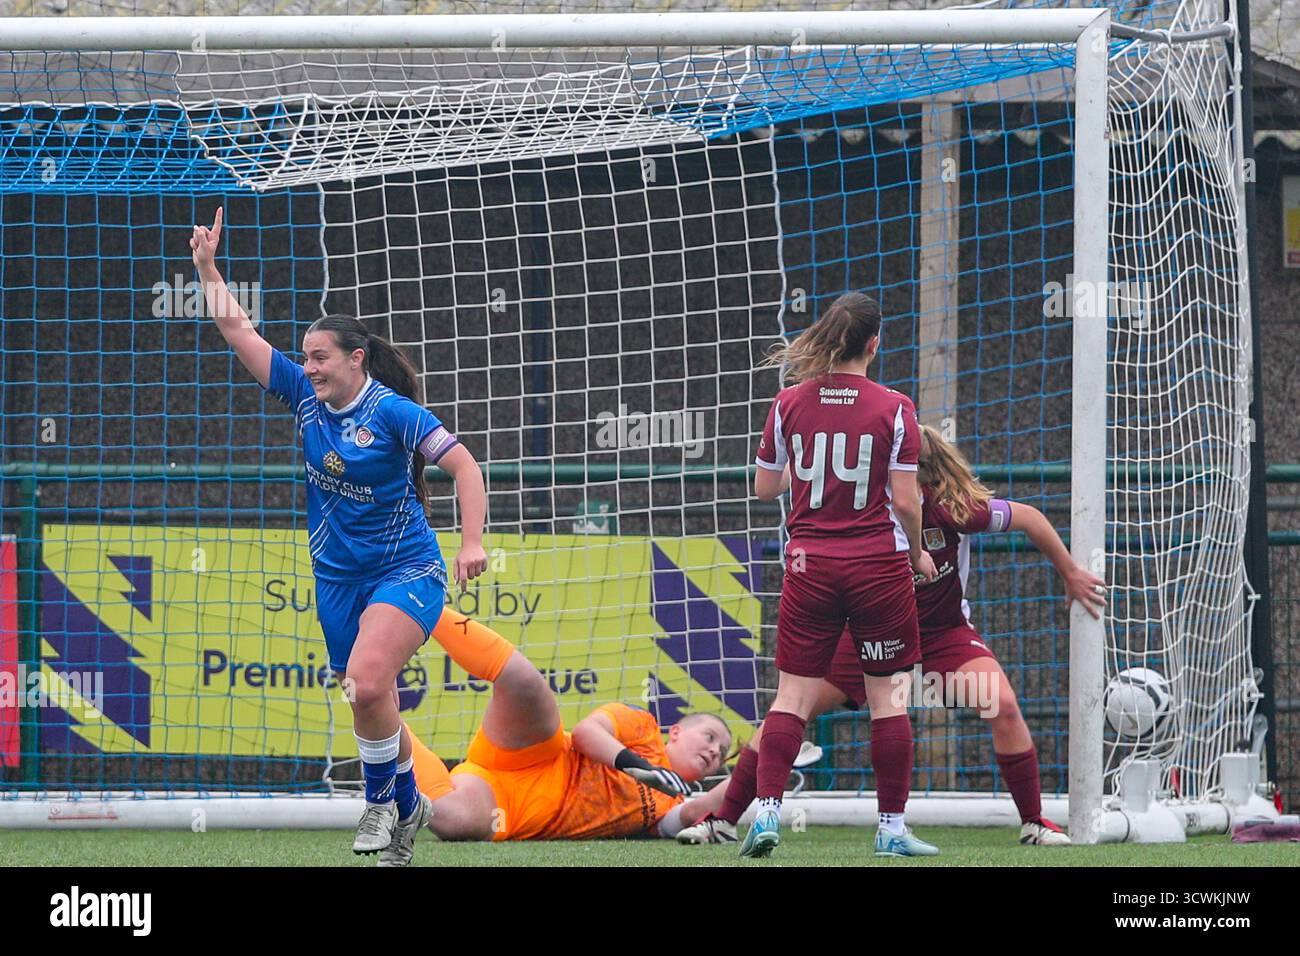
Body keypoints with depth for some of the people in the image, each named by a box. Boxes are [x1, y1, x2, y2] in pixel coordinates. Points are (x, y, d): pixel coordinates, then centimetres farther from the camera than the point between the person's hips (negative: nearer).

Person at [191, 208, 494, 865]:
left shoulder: (393, 412, -14)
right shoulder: (305, 394, 2)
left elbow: (463, 465, -14)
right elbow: (238, 330, 5)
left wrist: (473, 541, -23)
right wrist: (207, 267, -2)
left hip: (406, 570, -6)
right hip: (337, 575, 6)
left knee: (366, 683, -25)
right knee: (371, 699, 11)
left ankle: (382, 799, -6)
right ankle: (407, 805, 28)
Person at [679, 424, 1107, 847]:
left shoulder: (955, 509, -27)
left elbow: (1029, 518, -12)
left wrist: (1071, 574, -3)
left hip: (944, 631, -1)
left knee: (1003, 707, -25)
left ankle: (1034, 823, -6)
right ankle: (722, 820, 2)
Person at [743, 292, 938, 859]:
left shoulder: (790, 404, 0)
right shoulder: (892, 409, -8)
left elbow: (764, 488, 8)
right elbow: (905, 500, -8)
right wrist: (917, 554, 9)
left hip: (810, 567, 2)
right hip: (879, 567, -2)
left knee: (793, 696, 4)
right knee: (887, 698, 6)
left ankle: (767, 811, -9)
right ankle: (892, 827, 8)